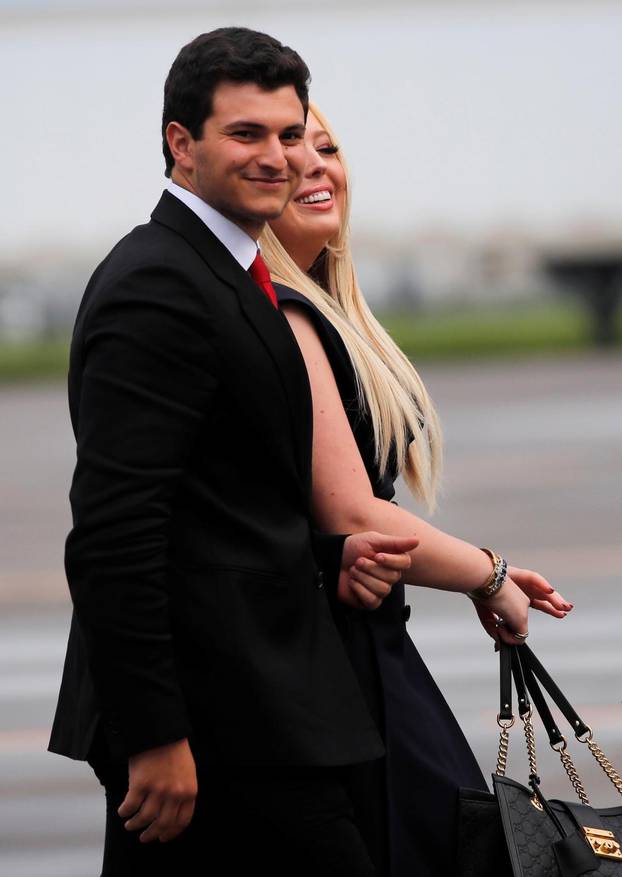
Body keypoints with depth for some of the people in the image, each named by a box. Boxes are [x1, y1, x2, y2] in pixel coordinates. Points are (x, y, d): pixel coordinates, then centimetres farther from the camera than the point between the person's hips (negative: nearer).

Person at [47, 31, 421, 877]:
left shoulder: (221, 277, 18)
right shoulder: (158, 288, -15)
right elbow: (114, 533, -22)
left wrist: (328, 559, 6)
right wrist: (155, 735, -24)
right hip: (220, 729, -10)